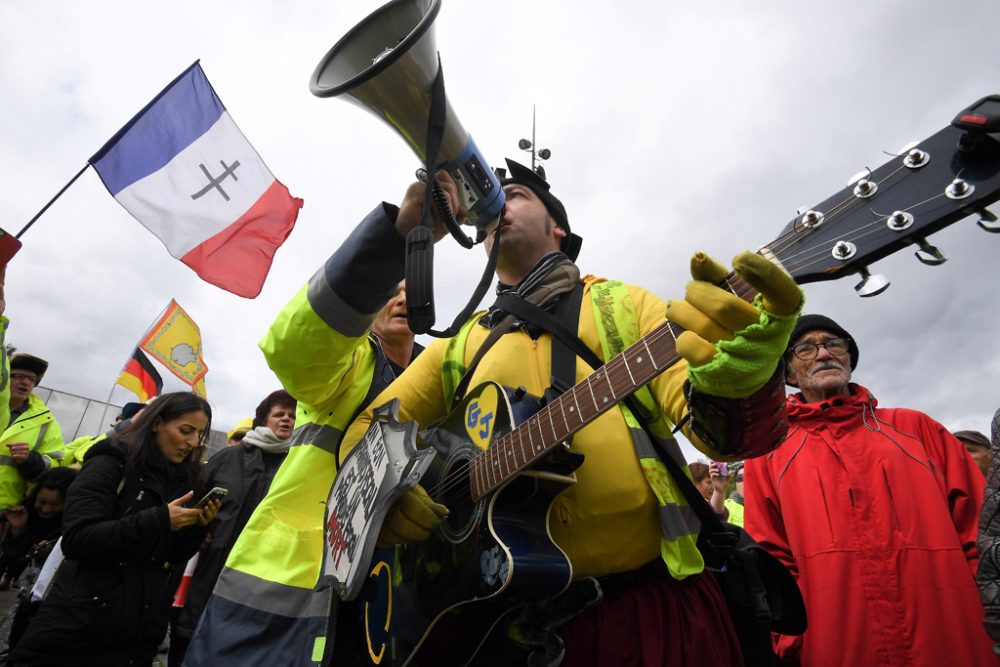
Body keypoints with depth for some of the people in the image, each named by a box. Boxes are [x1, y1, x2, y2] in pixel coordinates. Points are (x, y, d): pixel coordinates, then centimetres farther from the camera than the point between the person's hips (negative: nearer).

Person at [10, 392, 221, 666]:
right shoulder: (112, 464, -10)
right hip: (79, 630, -5)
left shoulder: (183, 478, 5)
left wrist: (197, 526, -12)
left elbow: (171, 557, 7)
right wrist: (159, 520, -27)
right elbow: (76, 540, -20)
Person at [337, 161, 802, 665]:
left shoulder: (621, 305, 3)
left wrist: (738, 369, -30)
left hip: (654, 598, -1)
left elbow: (731, 433, -8)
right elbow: (367, 426, 13)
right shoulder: (460, 345, 10)